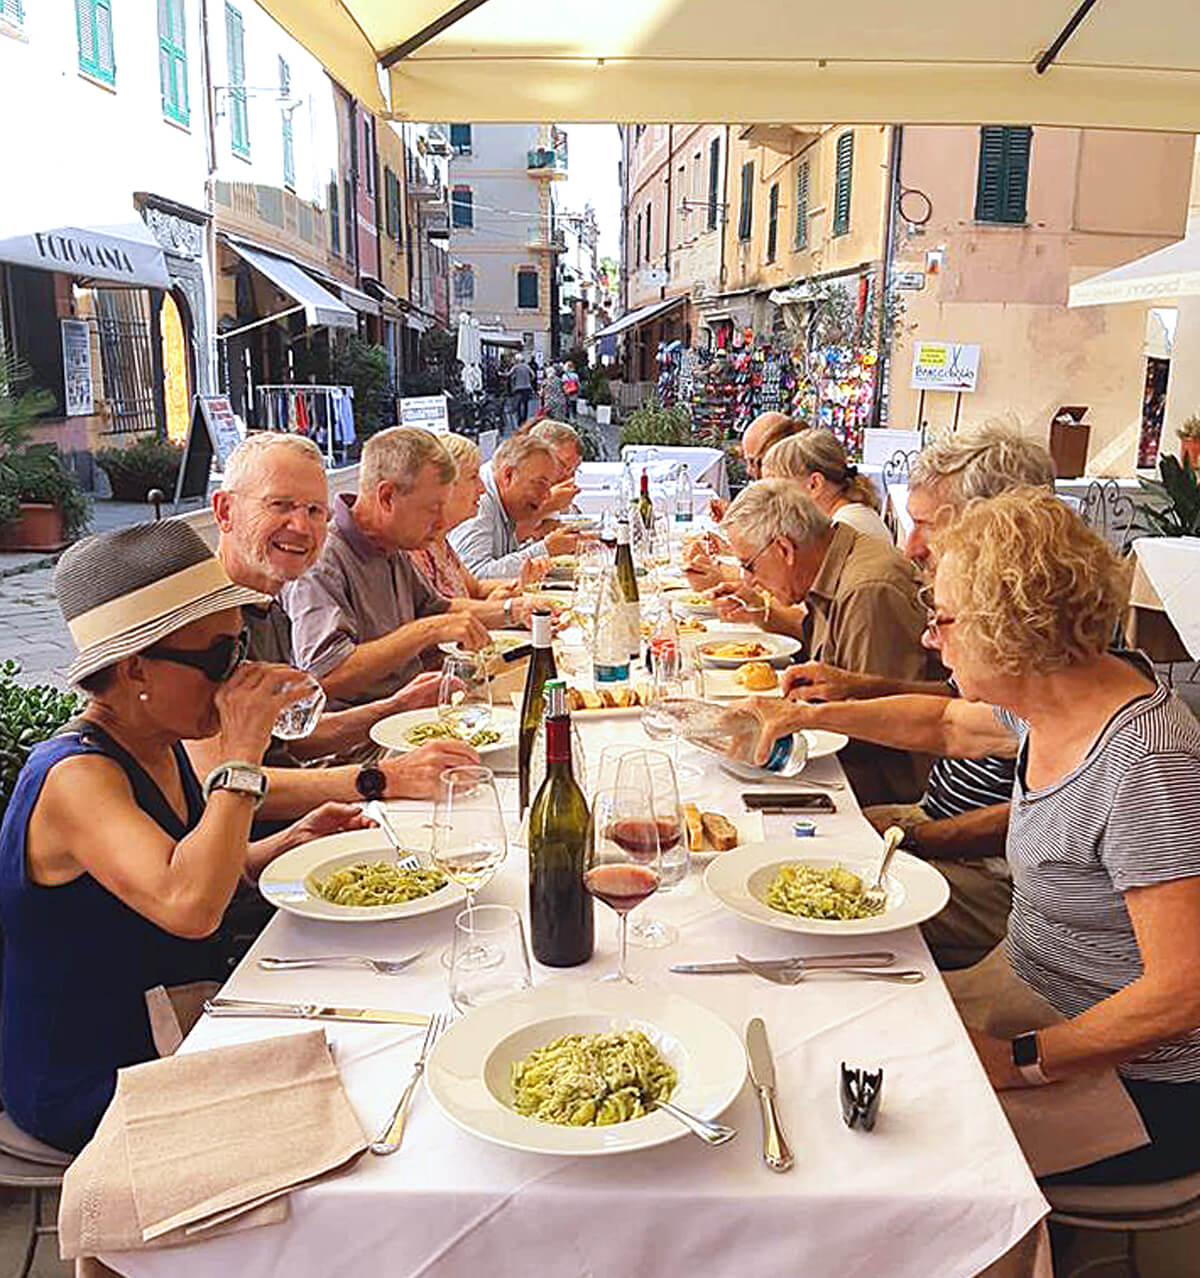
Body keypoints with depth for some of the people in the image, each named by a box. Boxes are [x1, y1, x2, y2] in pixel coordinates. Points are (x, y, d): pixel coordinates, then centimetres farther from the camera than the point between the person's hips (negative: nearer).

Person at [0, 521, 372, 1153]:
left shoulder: (160, 746, 2)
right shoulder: (74, 778, -26)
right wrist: (240, 754, -34)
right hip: (94, 1096, -8)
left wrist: (292, 839, 0)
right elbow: (187, 907, -42)